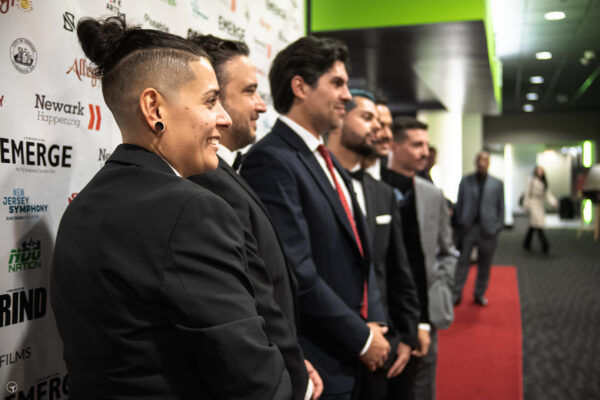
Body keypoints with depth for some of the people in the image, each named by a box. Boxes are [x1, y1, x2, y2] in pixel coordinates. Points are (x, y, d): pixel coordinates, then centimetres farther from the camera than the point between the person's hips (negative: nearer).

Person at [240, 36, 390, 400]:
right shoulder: (271, 161, -17)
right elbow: (296, 274, -22)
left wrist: (374, 321, 1)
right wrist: (361, 338, -13)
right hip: (314, 367, -8)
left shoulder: (331, 164, 11)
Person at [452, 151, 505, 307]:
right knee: (462, 262, 1)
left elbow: (501, 207, 7)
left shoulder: (497, 184, 7)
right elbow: (459, 204, 6)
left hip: (488, 229, 1)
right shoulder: (465, 181, 5)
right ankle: (456, 295, 9)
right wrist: (459, 223, 1)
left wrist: (498, 226, 0)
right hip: (467, 227, -1)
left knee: (484, 264, 8)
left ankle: (480, 294, 22)